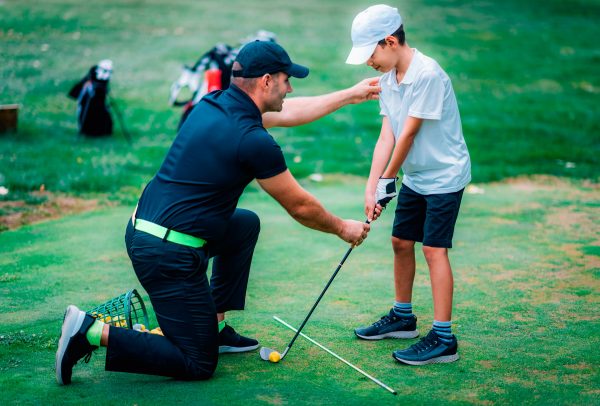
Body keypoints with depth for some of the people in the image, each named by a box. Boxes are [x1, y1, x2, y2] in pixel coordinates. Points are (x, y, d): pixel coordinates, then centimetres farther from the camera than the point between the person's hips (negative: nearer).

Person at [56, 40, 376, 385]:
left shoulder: (214, 103, 8)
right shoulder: (255, 142, -16)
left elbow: (289, 113, 24)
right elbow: (300, 207, -2)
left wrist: (351, 95, 31)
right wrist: (342, 228, 17)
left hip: (143, 227, 9)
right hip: (170, 254, -9)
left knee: (246, 225, 27)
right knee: (197, 366, 1)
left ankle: (216, 327, 26)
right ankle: (93, 332, -8)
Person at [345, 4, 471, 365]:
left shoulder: (427, 74, -24)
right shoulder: (388, 77, 2)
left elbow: (409, 133, -21)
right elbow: (387, 136, -1)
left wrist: (388, 179, -10)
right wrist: (372, 187, -9)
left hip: (445, 176, -9)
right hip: (414, 177, 9)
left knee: (434, 250, -11)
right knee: (401, 242, 14)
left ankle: (444, 339, -7)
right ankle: (403, 317, 32)